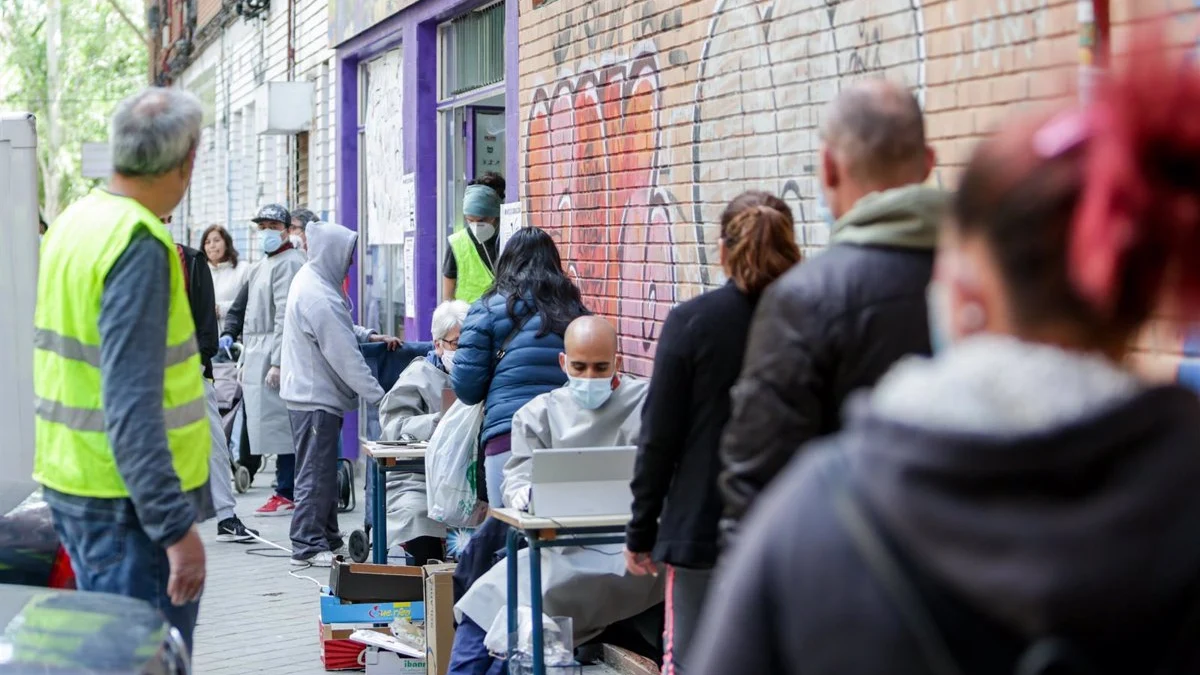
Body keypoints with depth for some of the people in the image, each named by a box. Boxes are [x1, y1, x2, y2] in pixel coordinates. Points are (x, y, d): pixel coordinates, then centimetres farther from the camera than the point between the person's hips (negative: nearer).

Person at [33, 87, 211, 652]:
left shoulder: (73, 222, 10)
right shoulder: (140, 246, -19)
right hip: (127, 501, -10)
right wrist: (177, 526, -25)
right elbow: (132, 408, -25)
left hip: (69, 481, 10)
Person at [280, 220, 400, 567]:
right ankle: (308, 545, 4)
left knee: (324, 471, 17)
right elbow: (344, 355, -24)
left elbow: (338, 330, 22)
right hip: (315, 397, -10)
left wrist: (370, 335, 6)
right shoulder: (318, 297, -24)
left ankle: (326, 537, 25)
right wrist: (377, 396, -19)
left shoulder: (310, 279, 9)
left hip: (313, 392, 10)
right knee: (316, 472, -3)